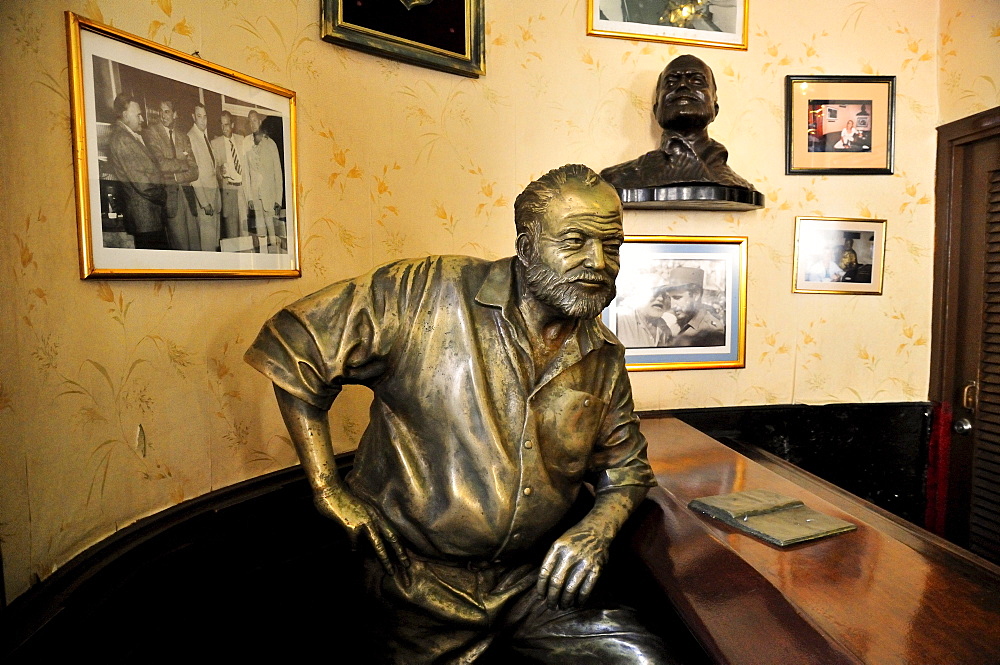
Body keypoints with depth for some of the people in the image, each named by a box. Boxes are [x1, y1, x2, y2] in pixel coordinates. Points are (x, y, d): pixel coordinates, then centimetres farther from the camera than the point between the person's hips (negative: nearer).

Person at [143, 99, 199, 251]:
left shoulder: (183, 137, 18)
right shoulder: (151, 132, 3)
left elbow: (194, 172, 11)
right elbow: (161, 164, -9)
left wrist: (175, 177, -4)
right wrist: (183, 163, 3)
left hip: (187, 193, 5)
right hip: (168, 193, -4)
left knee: (195, 243, -1)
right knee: (179, 244, -10)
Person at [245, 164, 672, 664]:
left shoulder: (606, 360, 0)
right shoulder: (429, 293, -16)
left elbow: (626, 469, 13)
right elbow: (294, 345, -11)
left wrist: (597, 528, -8)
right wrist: (328, 488, -12)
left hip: (535, 583, 4)